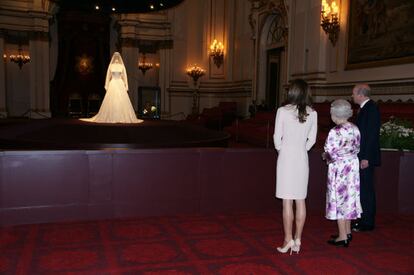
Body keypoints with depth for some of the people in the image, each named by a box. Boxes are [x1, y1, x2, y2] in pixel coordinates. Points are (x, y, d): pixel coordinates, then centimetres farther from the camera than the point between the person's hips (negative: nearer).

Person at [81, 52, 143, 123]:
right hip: (112, 84, 0)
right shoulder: (111, 66, 6)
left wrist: (126, 86, 0)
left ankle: (122, 117, 0)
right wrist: (106, 86, 3)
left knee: (122, 101, -6)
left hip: (120, 84, 0)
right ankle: (111, 118, 1)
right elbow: (108, 76, 8)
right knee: (111, 101, -4)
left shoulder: (122, 66, 6)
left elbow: (125, 77, 6)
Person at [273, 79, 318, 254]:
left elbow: (277, 137, -5)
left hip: (286, 158, -3)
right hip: (302, 158, 4)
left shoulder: (283, 111, -8)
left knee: (287, 201, 2)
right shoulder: (312, 113, 1)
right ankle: (297, 240, 16)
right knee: (300, 200, 9)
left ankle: (288, 240, 6)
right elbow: (312, 139, 6)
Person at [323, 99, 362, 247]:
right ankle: (347, 231, 28)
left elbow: (331, 153, -19)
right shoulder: (355, 129, 1)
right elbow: (357, 149, 9)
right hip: (353, 165, 7)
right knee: (349, 197, 16)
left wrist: (325, 156, 1)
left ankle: (342, 237, 8)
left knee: (338, 199, 2)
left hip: (339, 168, -7)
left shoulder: (335, 132, -21)